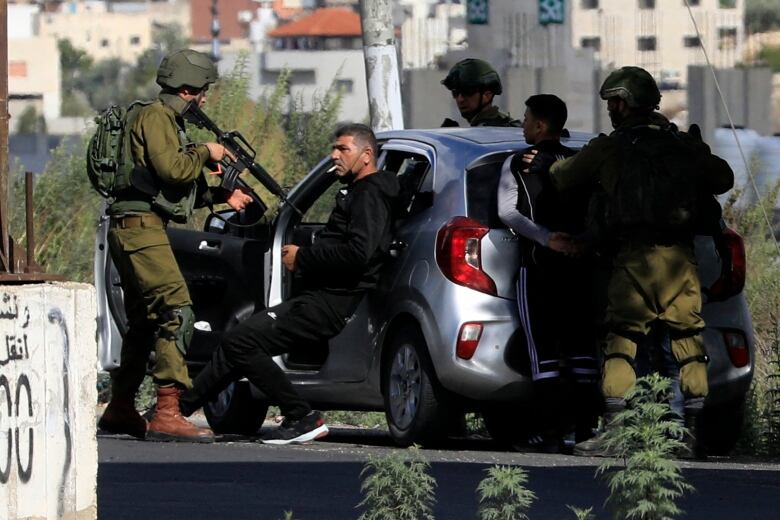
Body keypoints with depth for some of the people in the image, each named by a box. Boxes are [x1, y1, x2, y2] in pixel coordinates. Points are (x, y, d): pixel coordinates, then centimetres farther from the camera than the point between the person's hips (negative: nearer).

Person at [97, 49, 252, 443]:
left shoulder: (168, 121, 23)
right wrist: (205, 153, -5)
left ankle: (119, 410, 25)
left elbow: (180, 187, 27)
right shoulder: (155, 117, -8)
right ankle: (167, 415, -23)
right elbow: (171, 168, -21)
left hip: (137, 233, 11)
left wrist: (220, 195, 17)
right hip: (140, 229, -11)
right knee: (176, 311, -17)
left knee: (144, 322, 17)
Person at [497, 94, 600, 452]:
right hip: (581, 265, 3)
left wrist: (545, 238, -14)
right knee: (582, 350, 6)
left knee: (543, 353, -4)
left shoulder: (517, 164, 0)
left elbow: (507, 211, -8)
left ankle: (550, 432, -10)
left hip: (539, 264, -3)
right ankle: (585, 429, 3)